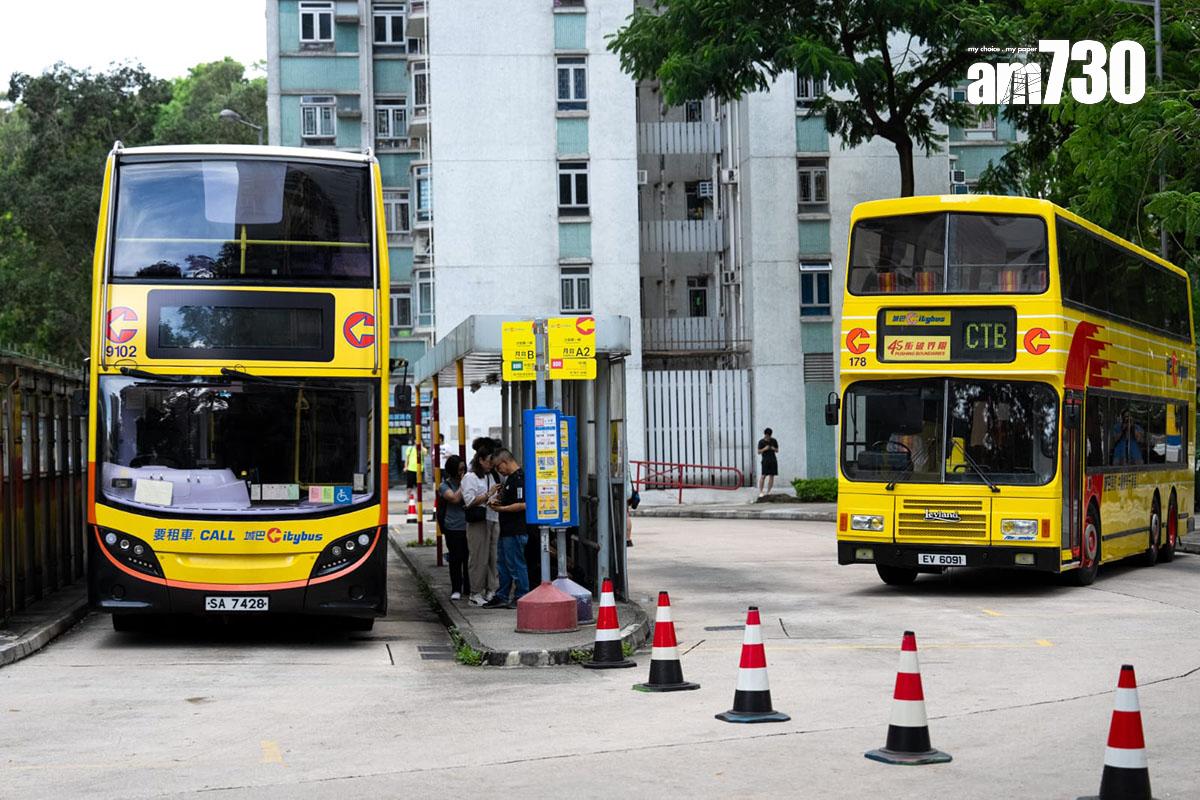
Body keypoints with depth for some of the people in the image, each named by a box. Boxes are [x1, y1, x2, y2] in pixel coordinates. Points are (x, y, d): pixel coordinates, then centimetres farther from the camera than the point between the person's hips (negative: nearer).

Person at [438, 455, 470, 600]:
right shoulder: (445, 486, 0)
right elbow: (455, 498, -17)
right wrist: (462, 484, -9)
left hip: (468, 527, 3)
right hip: (453, 528, -3)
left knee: (469, 558, 5)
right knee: (456, 559, 0)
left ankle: (469, 588, 16)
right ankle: (456, 590, 8)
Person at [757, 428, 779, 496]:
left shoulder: (774, 441, 7)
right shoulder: (761, 441, -1)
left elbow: (777, 450, 13)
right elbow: (759, 452, -2)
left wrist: (774, 449, -9)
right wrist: (764, 449, -19)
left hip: (773, 460, 3)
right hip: (765, 460, -3)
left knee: (771, 476, 1)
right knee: (763, 476, -11)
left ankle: (768, 492, 8)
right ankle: (761, 492, -8)